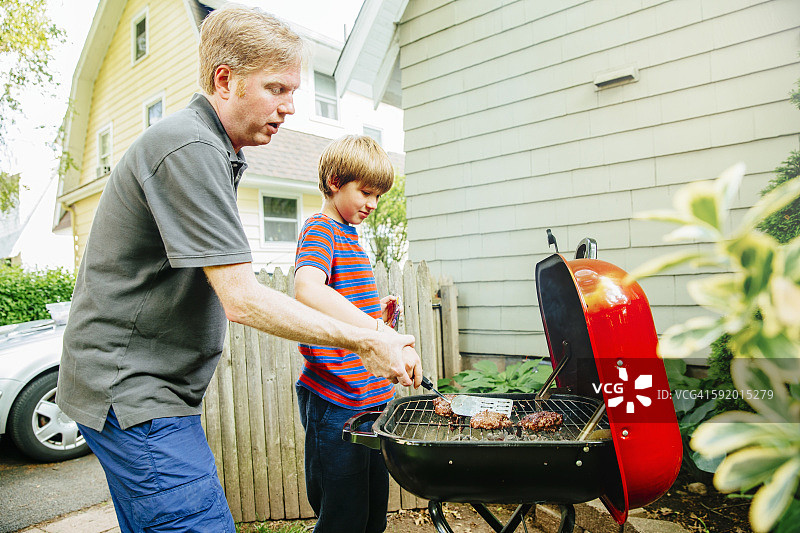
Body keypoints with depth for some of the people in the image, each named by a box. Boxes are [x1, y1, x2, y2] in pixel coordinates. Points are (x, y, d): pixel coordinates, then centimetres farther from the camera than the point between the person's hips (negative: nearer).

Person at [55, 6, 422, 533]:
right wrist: (367, 342, -20)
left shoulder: (212, 151, 14)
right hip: (132, 389, -10)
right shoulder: (188, 148, -19)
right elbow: (243, 301, -25)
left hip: (143, 386, 10)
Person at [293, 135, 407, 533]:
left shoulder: (350, 234, 19)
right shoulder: (319, 229, -10)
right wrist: (375, 328, -42)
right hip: (335, 399, -9)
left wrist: (376, 313, 7)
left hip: (371, 395, 9)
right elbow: (307, 290, -32)